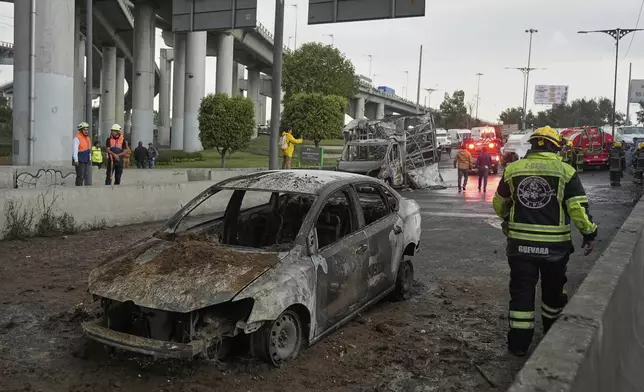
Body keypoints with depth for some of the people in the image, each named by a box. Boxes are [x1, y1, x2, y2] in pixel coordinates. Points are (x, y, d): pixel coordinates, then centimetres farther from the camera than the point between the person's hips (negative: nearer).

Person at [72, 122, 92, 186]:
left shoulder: (87, 138, 16)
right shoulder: (77, 138, -11)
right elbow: (75, 150, -15)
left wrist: (90, 159, 19)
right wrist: (76, 160, -19)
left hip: (87, 161, 8)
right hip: (80, 161, -8)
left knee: (86, 175, 11)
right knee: (80, 176, -8)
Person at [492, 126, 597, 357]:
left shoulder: (512, 170, 1)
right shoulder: (565, 171, -6)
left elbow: (499, 205, 12)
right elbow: (578, 208, -11)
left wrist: (508, 219, 31)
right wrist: (589, 233, 2)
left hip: (520, 243, 1)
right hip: (554, 245, -1)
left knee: (521, 291, 8)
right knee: (553, 290, 19)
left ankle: (519, 342, 8)